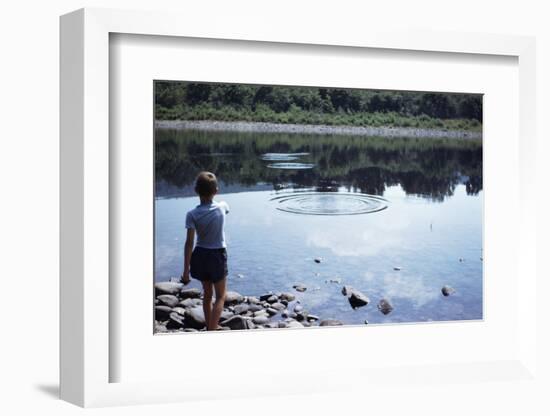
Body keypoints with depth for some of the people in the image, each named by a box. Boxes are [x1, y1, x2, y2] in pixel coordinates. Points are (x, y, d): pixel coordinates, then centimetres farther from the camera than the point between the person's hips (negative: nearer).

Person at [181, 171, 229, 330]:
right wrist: (212, 196, 37)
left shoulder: (192, 214, -15)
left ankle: (210, 327, 35)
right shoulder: (222, 207, -11)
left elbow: (189, 243, -17)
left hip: (200, 255, 2)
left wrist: (186, 269, -12)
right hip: (218, 255, -2)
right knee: (220, 296, 7)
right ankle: (211, 332, -7)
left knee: (207, 293, 21)